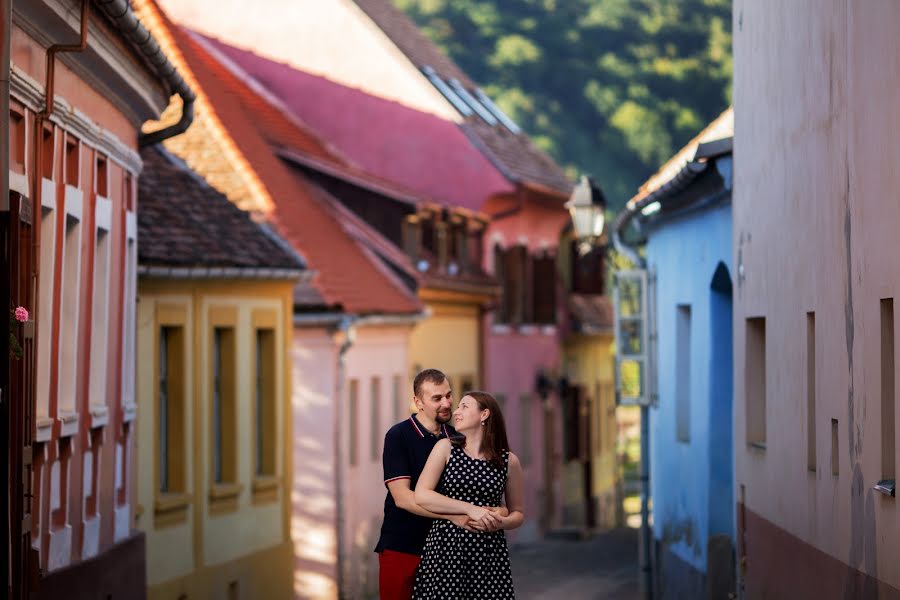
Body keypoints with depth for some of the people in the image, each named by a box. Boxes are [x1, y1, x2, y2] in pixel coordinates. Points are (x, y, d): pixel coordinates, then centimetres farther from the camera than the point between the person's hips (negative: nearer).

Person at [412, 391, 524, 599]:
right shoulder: (446, 448, 2)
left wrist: (501, 523, -10)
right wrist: (470, 509, -15)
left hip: (489, 553, 1)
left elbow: (517, 513, 14)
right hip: (445, 547, -1)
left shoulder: (509, 461, 5)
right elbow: (421, 496, -7)